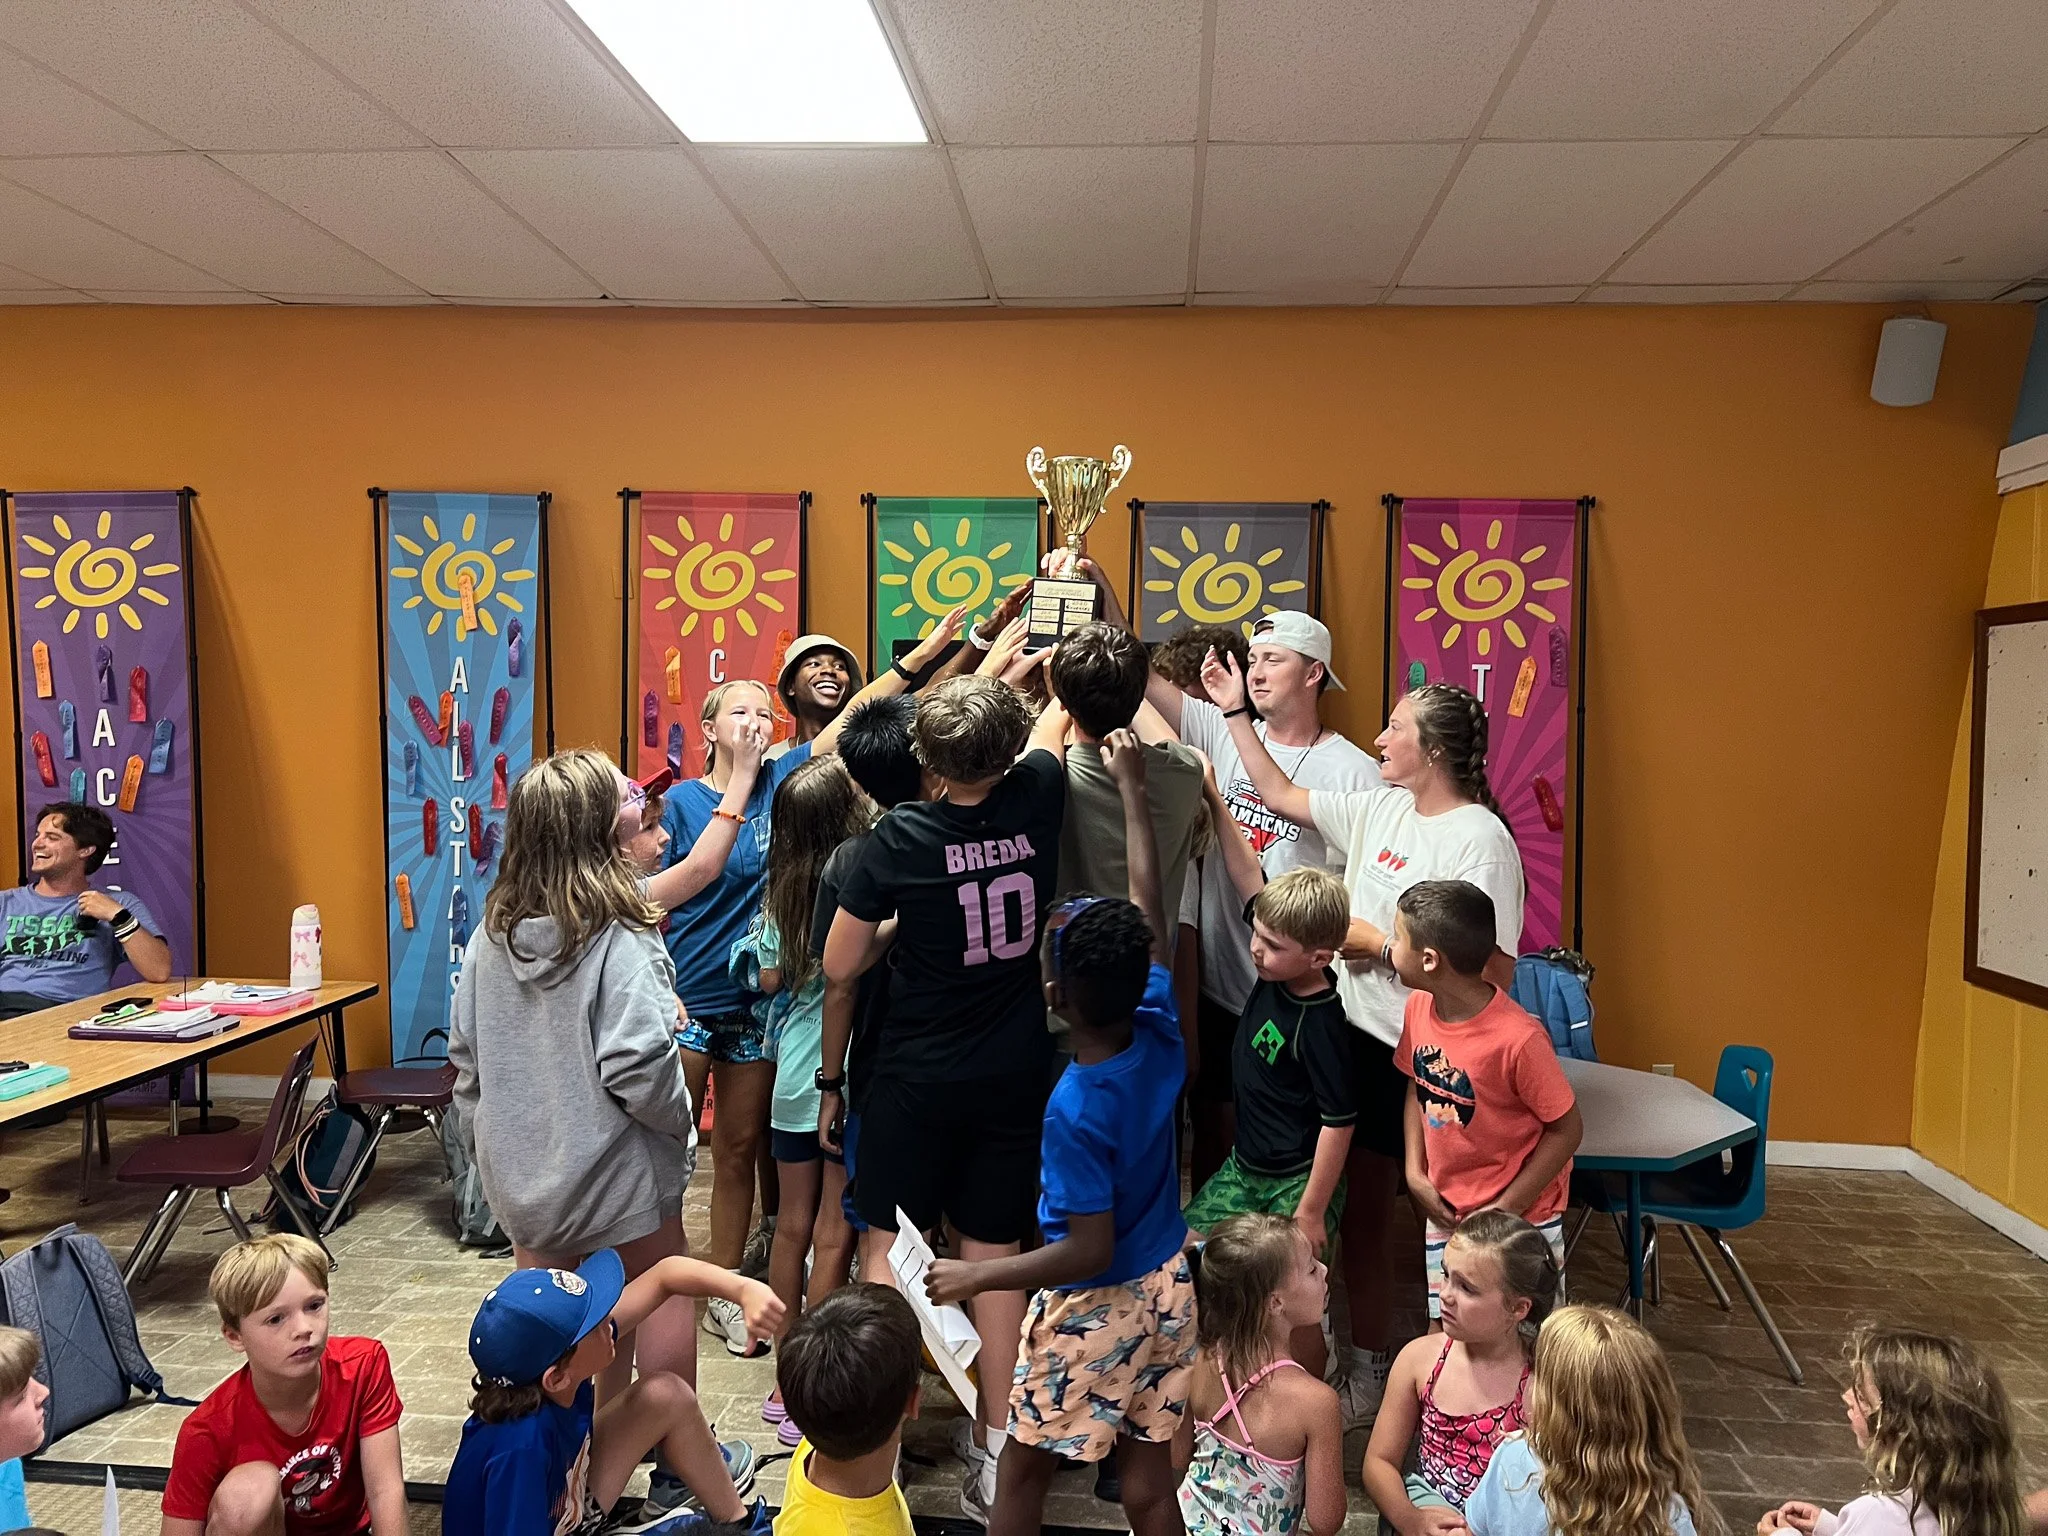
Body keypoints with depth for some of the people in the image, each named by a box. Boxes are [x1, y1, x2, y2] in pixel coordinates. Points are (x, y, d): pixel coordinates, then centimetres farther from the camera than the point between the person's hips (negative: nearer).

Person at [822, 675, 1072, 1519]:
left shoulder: (901, 837, -16)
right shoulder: (1036, 802, -10)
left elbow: (838, 966, -7)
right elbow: (1052, 727, 15)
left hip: (917, 1078, -3)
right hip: (1015, 1076, 3)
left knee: (888, 1247, 12)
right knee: (994, 1255, 11)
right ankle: (997, 1455, 19)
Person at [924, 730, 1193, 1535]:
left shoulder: (1075, 1110, -28)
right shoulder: (1160, 1033, -12)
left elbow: (1089, 1250, -24)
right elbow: (1147, 906, -1)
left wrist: (974, 1277, -17)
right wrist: (1132, 789, 7)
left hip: (1093, 1308, -6)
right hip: (1164, 1289, 6)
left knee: (1022, 1470, 15)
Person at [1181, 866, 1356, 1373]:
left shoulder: (1320, 1023, -26)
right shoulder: (1272, 976, -7)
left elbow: (1339, 1123, -21)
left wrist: (1311, 1212, -17)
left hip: (1299, 1182, -8)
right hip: (1245, 1165, 8)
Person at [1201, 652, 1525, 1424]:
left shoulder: (1480, 838, -16)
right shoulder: (1380, 810, 7)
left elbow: (1492, 970, -22)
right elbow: (1279, 795, 17)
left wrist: (1379, 941, -17)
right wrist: (1236, 712, 14)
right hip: (1362, 1040, 8)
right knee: (1361, 1215, 17)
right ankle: (1367, 1369, 34)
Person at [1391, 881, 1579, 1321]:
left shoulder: (1517, 1038, -29)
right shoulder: (1419, 1008, -8)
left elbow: (1566, 1129, -18)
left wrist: (1505, 1209, -17)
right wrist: (1415, 1171, -1)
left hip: (1520, 1218, -6)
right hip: (1445, 1210, 6)